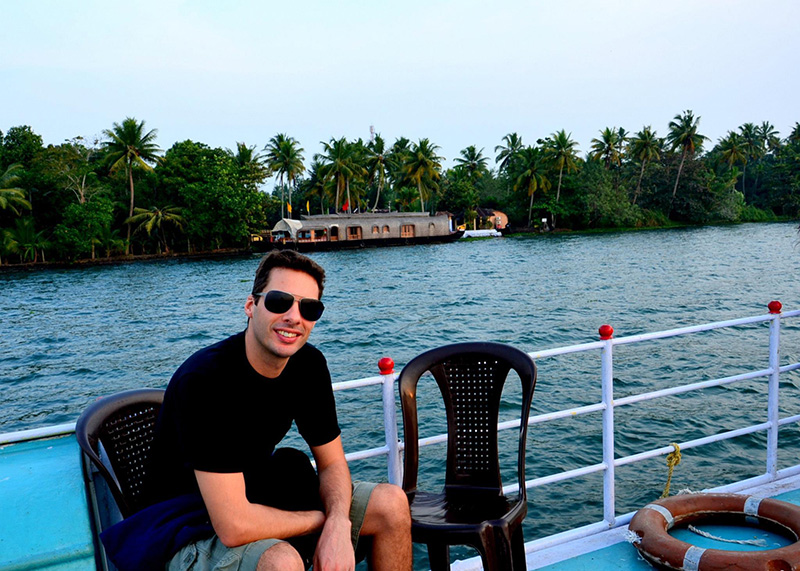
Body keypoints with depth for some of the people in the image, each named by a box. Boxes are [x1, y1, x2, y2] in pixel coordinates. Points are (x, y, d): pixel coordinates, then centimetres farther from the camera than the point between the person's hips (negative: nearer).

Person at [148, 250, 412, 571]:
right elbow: (234, 527, -31)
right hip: (198, 530, -7)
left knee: (391, 504, -5)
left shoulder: (309, 364, -7)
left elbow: (332, 463, 0)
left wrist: (338, 524, -22)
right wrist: (324, 518, -16)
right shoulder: (205, 379, -29)